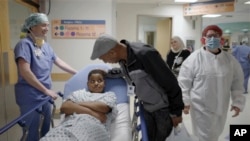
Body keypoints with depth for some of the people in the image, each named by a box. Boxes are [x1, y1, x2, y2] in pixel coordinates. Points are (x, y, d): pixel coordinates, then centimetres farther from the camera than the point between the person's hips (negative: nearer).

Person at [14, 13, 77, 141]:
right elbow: (25, 72, -21)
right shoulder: (25, 44, -13)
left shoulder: (46, 46, 9)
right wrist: (46, 90, -20)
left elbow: (60, 62, 17)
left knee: (46, 129, 17)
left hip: (44, 96, 7)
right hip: (30, 97, -7)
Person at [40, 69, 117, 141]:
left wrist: (78, 103, 9)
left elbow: (103, 108, 1)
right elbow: (64, 107, 8)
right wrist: (92, 112, -1)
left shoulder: (110, 95, 25)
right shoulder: (78, 93, 28)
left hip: (94, 128, -2)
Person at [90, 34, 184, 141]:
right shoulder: (123, 58, -7)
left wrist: (176, 112, -15)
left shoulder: (145, 54, -31)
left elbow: (170, 83, -24)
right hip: (146, 108, 6)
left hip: (163, 108, -6)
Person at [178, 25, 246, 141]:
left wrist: (237, 102, 3)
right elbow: (184, 81, -10)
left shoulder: (230, 60, 0)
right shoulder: (194, 58, -14)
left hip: (221, 107, 5)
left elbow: (237, 83, 7)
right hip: (201, 107, -5)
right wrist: (185, 101, -10)